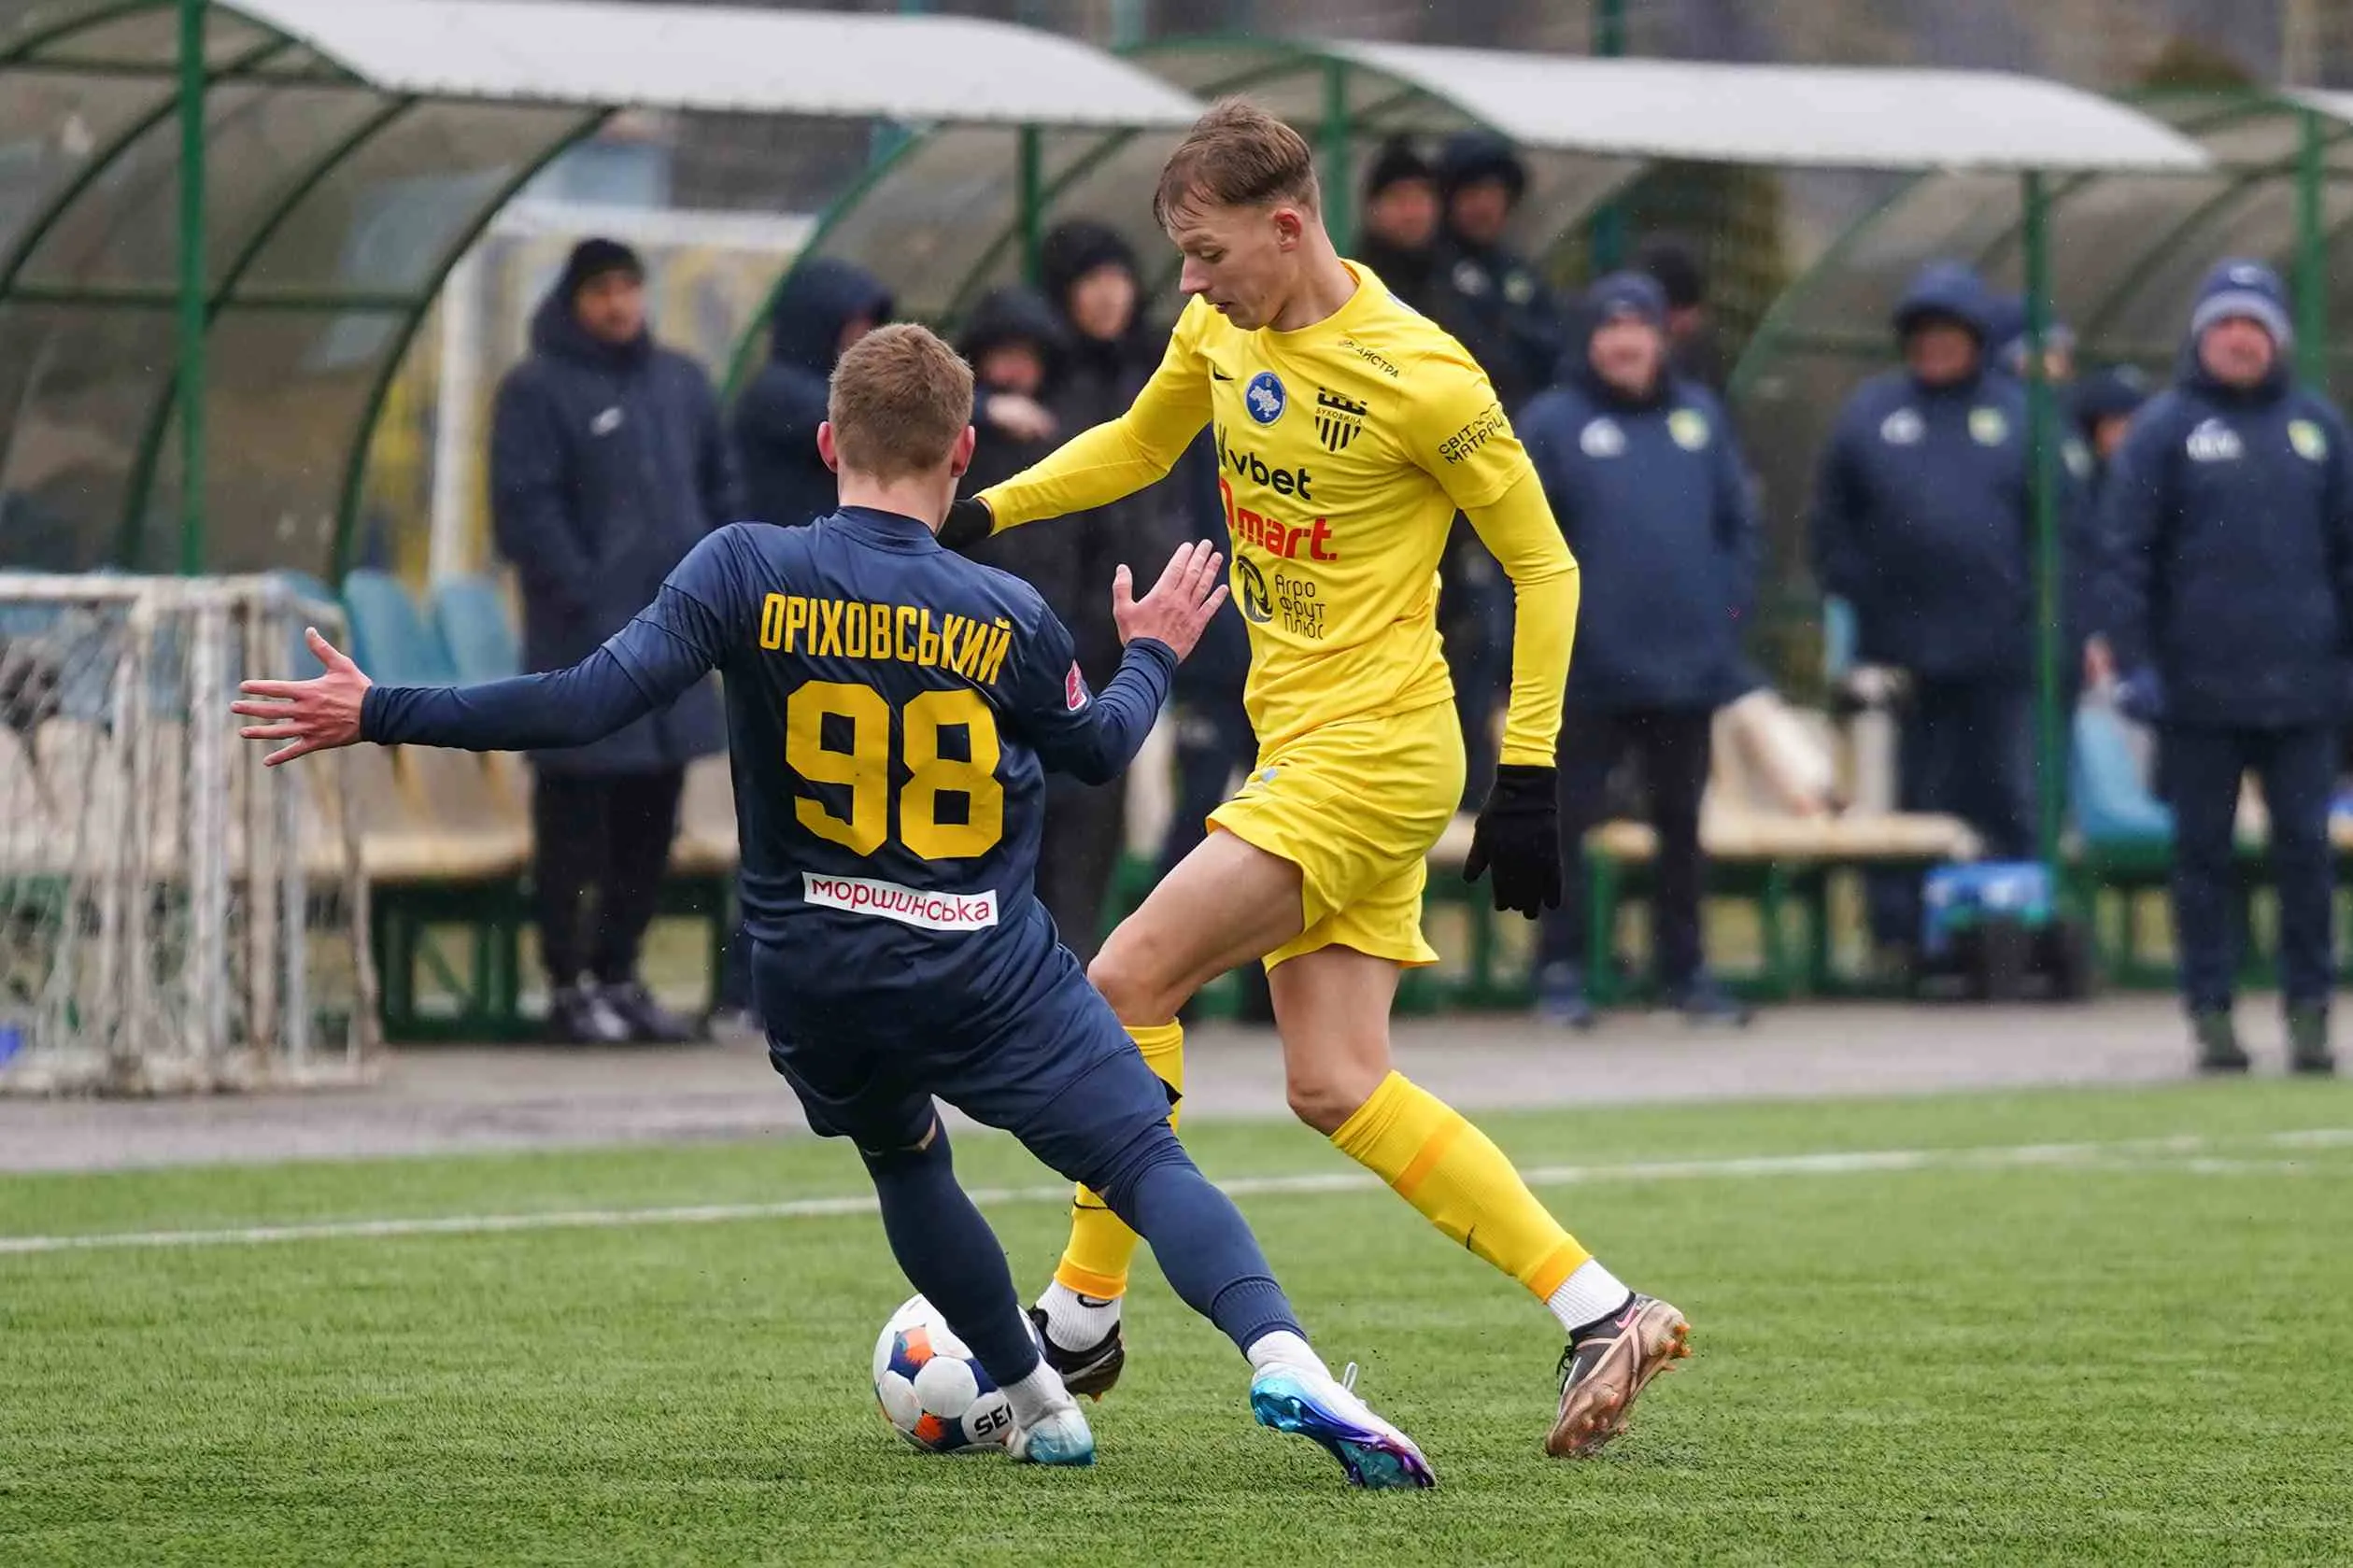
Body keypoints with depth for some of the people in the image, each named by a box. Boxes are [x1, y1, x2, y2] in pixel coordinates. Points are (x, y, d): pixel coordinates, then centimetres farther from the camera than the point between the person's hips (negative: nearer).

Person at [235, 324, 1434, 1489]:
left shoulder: (746, 572, -8)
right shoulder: (1007, 618, -4)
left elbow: (591, 704, -16)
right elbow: (1098, 747, 15)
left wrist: (380, 715, -9)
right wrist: (1152, 657, 37)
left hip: (815, 989, 2)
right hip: (989, 978, -2)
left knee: (905, 1159, 30)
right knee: (1151, 1163, -6)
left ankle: (1040, 1406, 32)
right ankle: (1281, 1358, -31)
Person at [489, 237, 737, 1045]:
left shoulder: (682, 383, 14)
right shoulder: (537, 390, -4)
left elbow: (721, 487, 19)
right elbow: (525, 506, -10)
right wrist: (580, 588, -16)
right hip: (584, 637, -6)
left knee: (650, 817, 10)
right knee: (574, 817, -2)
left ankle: (618, 971, 20)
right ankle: (570, 985, 3)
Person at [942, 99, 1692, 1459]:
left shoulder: (1417, 376, -16)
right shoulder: (1220, 332, 6)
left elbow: (1543, 562, -9)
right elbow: (1138, 446, 26)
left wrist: (1530, 775, -13)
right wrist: (985, 513, 11)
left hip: (1373, 753, -8)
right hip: (1301, 747, 8)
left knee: (1130, 980, -12)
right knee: (1338, 1090, 4)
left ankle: (1083, 1321, -2)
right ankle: (1604, 1315, 6)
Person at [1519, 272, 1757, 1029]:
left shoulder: (1699, 416, 10)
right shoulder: (1552, 422, -2)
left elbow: (1737, 522, 14)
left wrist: (1731, 608, 3)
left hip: (1689, 663, 4)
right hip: (1588, 674, -4)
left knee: (1682, 823, 11)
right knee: (1567, 817, 0)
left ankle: (1684, 968, 19)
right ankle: (1561, 968, 7)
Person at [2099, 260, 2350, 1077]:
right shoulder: (2166, 428, 1)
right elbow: (2124, 550, -2)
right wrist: (2134, 662, -8)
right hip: (2198, 686, -2)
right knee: (2203, 853, 3)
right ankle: (2211, 1012, 8)